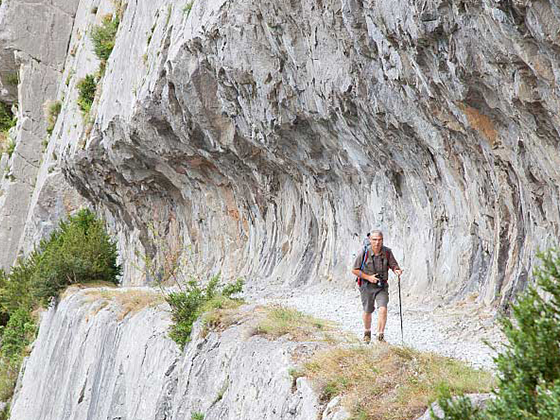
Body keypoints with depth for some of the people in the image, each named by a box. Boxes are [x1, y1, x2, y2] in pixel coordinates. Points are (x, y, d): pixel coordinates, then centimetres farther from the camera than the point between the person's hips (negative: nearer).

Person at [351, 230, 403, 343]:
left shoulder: (387, 252, -8)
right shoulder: (364, 252, -14)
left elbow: (394, 265, 1)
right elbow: (354, 270, -7)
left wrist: (397, 270, -23)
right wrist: (368, 277, -18)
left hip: (382, 286, 1)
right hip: (367, 286, -1)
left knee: (383, 309, -18)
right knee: (367, 312, 13)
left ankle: (380, 335, -9)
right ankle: (367, 332, 39)